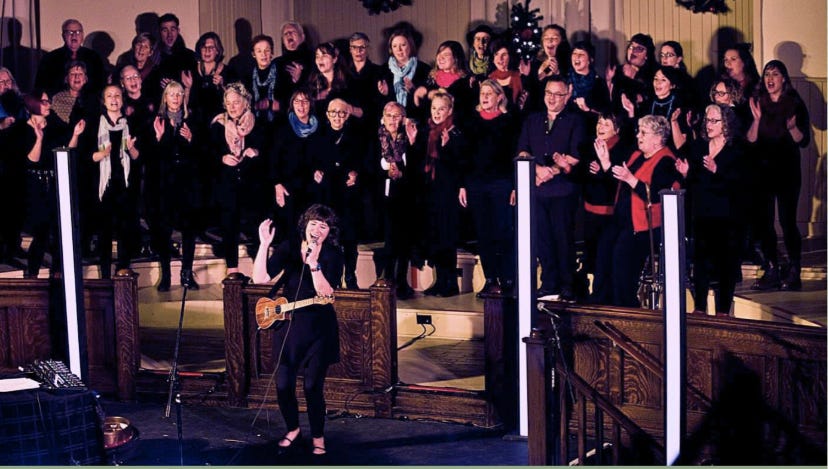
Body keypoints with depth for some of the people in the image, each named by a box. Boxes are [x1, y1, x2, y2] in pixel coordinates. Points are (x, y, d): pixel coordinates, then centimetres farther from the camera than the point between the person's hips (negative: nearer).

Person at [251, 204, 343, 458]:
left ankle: (318, 437, 20)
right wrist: (264, 244, -21)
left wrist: (313, 264, -31)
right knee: (283, 383, 4)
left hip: (318, 329, -2)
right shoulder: (289, 247, -3)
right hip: (287, 324, 3)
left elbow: (325, 293, -21)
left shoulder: (333, 255, -9)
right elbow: (260, 278, -11)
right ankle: (293, 429, 31)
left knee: (313, 386, -1)